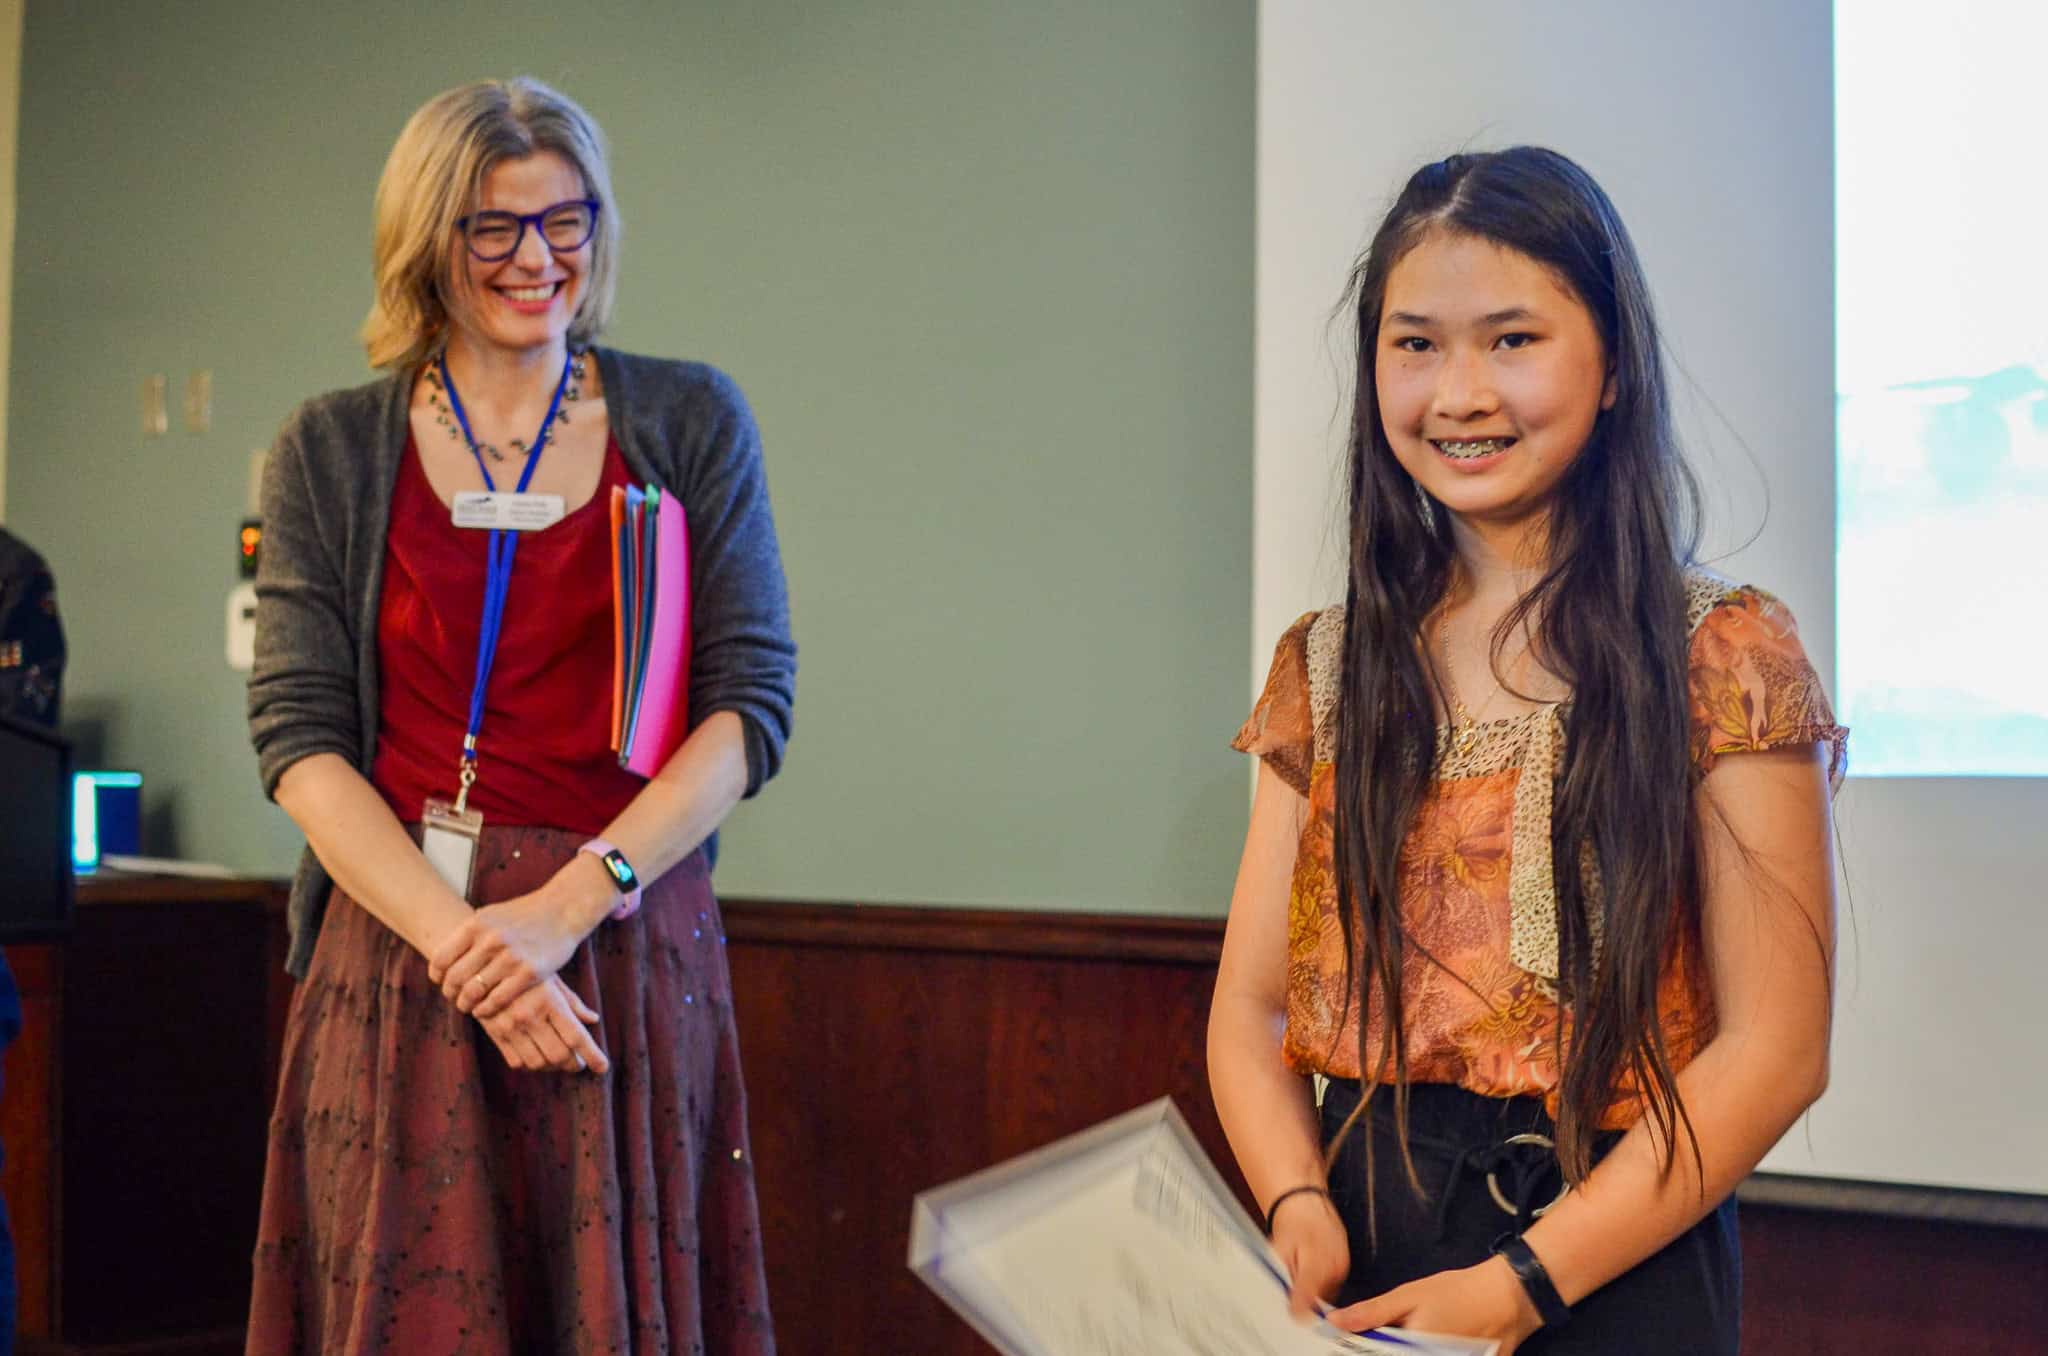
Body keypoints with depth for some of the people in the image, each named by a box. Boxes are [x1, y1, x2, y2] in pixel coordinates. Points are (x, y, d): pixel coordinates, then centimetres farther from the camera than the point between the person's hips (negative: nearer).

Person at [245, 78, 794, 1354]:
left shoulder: (691, 422, 6)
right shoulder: (331, 452, 7)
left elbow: (754, 700, -1)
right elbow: (299, 733, 0)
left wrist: (567, 906, -13)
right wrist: (459, 938, -14)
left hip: (628, 943, 0)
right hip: (397, 950, 0)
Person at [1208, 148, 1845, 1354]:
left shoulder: (1724, 658, -7)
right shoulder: (1326, 669, 4)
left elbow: (1774, 1049, -11)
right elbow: (1250, 1007, 4)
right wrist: (1299, 1209, -15)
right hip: (1361, 1254, 4)